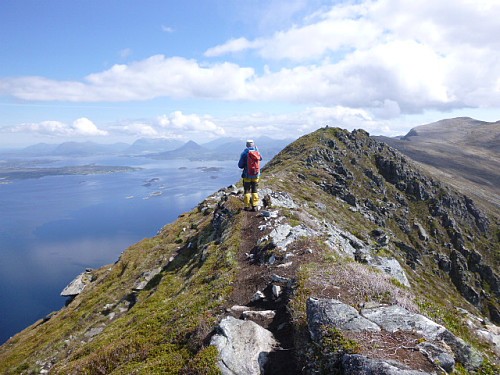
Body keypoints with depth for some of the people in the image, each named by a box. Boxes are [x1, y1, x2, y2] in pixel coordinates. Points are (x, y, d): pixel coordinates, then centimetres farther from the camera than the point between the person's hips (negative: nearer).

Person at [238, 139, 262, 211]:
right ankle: (255, 206, 7)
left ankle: (247, 206, 7)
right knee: (254, 190, 11)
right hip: (256, 175, 3)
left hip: (247, 175, -2)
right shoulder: (257, 152, -1)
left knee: (247, 190, 7)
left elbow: (240, 165, -7)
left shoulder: (244, 153, -10)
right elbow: (260, 158, 22)